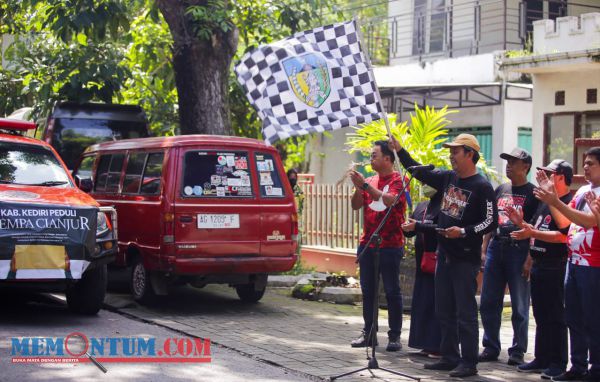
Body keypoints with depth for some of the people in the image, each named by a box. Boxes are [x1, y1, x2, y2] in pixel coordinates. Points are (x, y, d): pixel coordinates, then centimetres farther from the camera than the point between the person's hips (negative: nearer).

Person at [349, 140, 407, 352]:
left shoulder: (398, 180, -5)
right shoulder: (370, 180, 13)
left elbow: (389, 200, -23)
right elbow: (356, 205, 8)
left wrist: (364, 184, -22)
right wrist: (358, 186, -8)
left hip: (390, 245, -6)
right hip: (367, 244, 6)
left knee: (392, 291, -1)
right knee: (367, 290, 8)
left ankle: (394, 336, 3)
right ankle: (369, 333, 15)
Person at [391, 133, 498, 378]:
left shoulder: (482, 187, -11)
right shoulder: (448, 178, 9)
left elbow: (491, 222, -13)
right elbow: (420, 172, 18)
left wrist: (463, 232, -21)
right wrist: (399, 150, 14)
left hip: (466, 259, -8)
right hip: (444, 254, 8)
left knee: (465, 312, -3)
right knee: (444, 311, 12)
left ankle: (468, 363, 3)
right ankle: (449, 357, 22)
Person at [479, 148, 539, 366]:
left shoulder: (532, 192, -2)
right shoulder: (500, 190, 16)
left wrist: (530, 257, -15)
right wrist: (483, 249, 12)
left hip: (518, 250, -6)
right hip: (496, 247, 6)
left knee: (520, 305, 1)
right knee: (489, 303, 7)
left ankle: (518, 350, 9)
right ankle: (491, 348, 16)